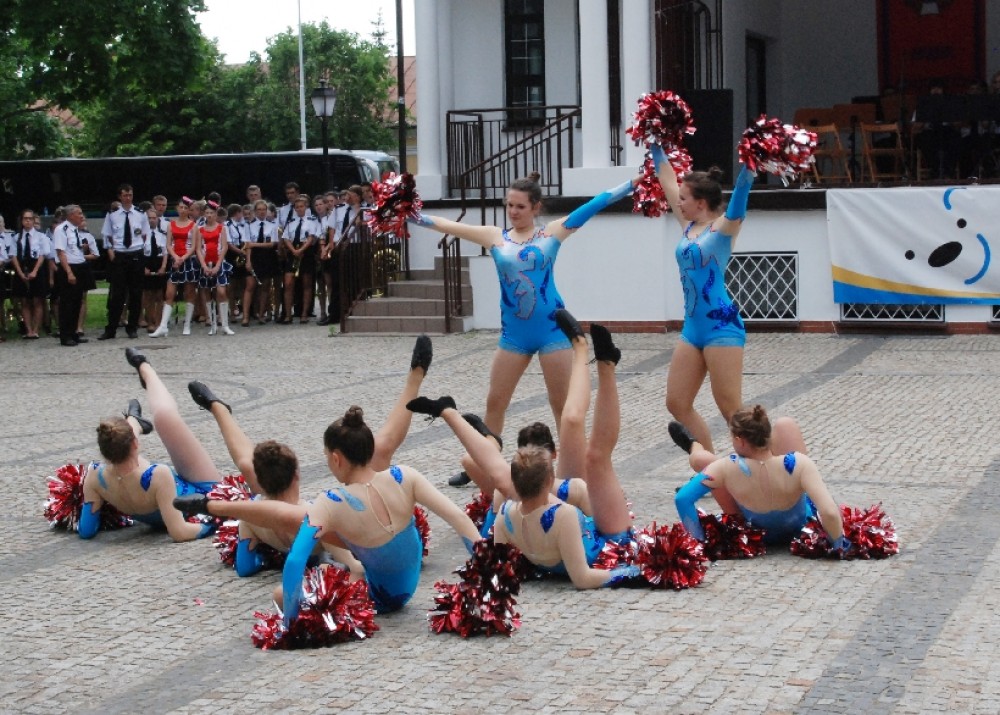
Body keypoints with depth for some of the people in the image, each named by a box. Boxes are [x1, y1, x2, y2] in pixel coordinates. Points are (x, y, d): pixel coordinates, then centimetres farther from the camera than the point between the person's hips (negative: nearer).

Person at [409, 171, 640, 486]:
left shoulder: (552, 232, 1)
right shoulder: (495, 237, 6)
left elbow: (593, 205, -1)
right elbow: (447, 225, 6)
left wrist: (634, 182, -4)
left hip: (552, 329, -3)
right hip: (513, 334, 3)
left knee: (562, 404, 3)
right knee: (495, 402, 9)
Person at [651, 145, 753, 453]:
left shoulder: (723, 227, -6)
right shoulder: (688, 226, 12)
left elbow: (740, 192, -22)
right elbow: (668, 180, 19)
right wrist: (656, 148, 22)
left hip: (721, 326, -8)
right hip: (692, 328, 8)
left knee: (732, 410, -7)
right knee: (677, 404, 8)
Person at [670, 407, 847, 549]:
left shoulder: (727, 468, -35)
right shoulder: (798, 463, -37)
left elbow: (682, 498, -34)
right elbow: (830, 513, -42)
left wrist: (698, 538, -22)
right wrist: (840, 545, -24)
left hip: (755, 535, 0)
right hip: (799, 527, 0)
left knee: (700, 459, 7)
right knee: (785, 425, -2)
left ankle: (694, 446, 46)